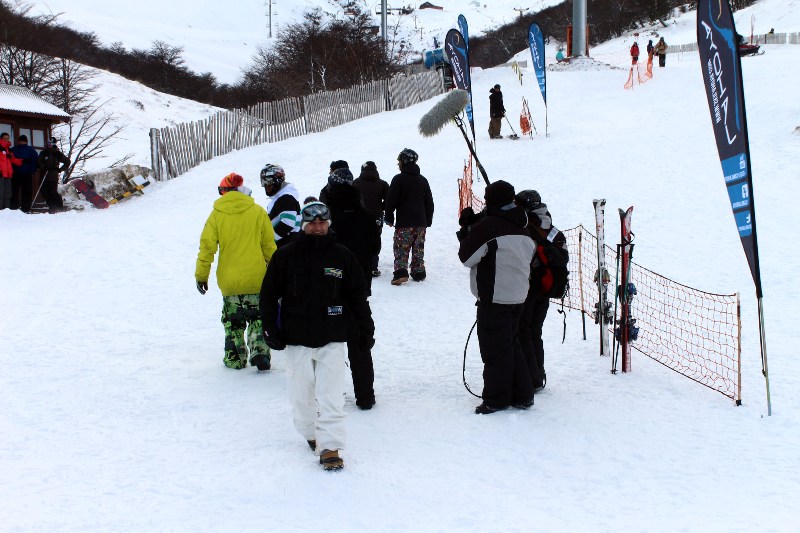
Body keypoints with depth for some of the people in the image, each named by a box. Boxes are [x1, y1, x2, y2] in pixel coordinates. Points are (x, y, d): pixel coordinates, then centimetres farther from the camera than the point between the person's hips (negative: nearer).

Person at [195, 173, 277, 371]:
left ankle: (234, 359, 14)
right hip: (256, 279, 0)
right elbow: (269, 244, 3)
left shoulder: (217, 214, -3)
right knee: (257, 319, 11)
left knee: (233, 321, 13)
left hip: (229, 280, 0)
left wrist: (201, 275, 5)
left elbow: (207, 245, -3)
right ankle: (260, 354, -1)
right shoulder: (257, 211, -2)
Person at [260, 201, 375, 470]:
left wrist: (366, 328, 11)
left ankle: (330, 446, -5)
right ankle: (310, 434, 28)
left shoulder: (342, 256, 3)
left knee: (331, 395, -7)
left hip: (331, 339, 0)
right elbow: (269, 294, 5)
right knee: (301, 394, 7)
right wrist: (271, 328, 0)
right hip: (296, 338, 1)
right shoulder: (285, 256, 1)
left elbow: (358, 295, 10)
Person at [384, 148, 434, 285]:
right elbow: (429, 202, 16)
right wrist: (428, 220, 21)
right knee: (418, 248, 13)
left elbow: (391, 201, -9)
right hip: (421, 222, 5)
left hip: (404, 222, -5)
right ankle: (418, 273, 15)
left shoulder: (398, 179, -8)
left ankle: (401, 272, -19)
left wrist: (389, 218, 1)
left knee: (401, 248, -5)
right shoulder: (423, 180, 12)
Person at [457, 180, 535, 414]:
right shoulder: (523, 230, 9)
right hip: (518, 297, 8)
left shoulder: (487, 226, -16)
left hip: (494, 298, -8)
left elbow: (467, 257, -12)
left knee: (495, 350, 0)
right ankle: (522, 394, 22)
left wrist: (465, 233, 7)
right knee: (512, 344, 18)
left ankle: (496, 399, 6)